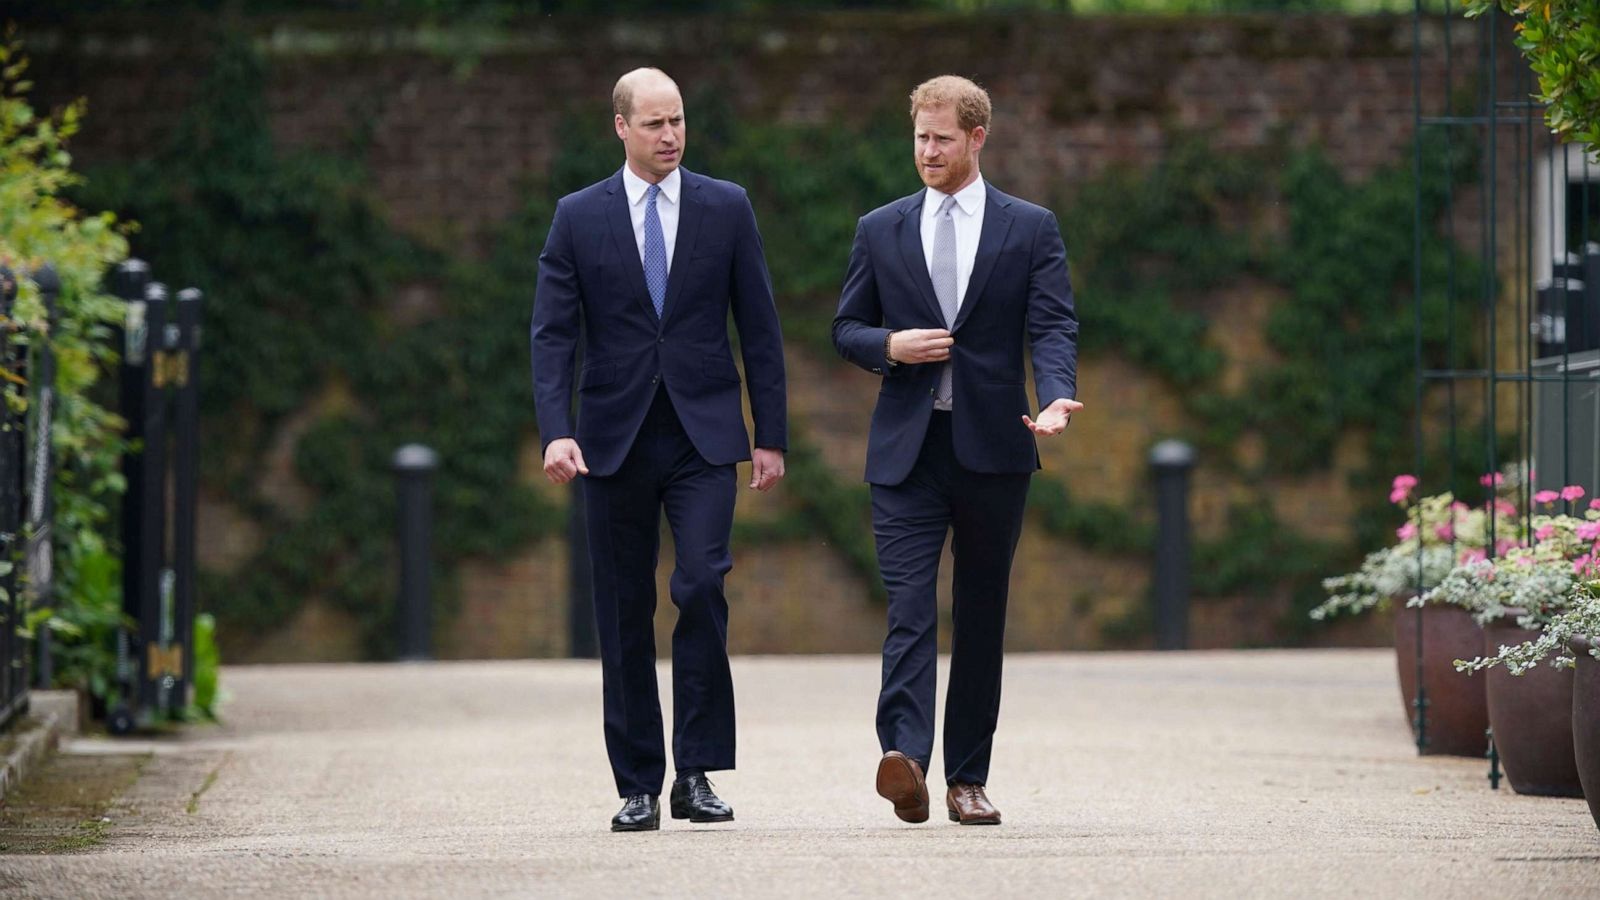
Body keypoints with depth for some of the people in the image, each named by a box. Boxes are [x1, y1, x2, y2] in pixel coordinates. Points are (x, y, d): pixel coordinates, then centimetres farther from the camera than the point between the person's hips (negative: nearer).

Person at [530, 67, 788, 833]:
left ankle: (696, 771, -9)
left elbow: (759, 329, 7)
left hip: (703, 433, -1)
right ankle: (639, 785, 10)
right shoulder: (578, 217, 3)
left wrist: (771, 436, 3)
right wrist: (556, 432, -15)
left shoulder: (726, 209, 5)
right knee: (625, 615, 3)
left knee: (701, 585, -17)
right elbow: (553, 333, -1)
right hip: (614, 439, 1)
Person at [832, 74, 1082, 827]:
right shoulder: (881, 231, 11)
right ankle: (905, 759, -27)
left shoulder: (1030, 229, 6)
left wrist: (1057, 397, -23)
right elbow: (846, 328, 14)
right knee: (908, 607, -14)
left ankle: (967, 779, 12)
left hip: (992, 447, 0)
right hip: (905, 448, 0)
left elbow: (1053, 326, -4)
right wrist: (891, 346, -9)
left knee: (982, 616, 6)